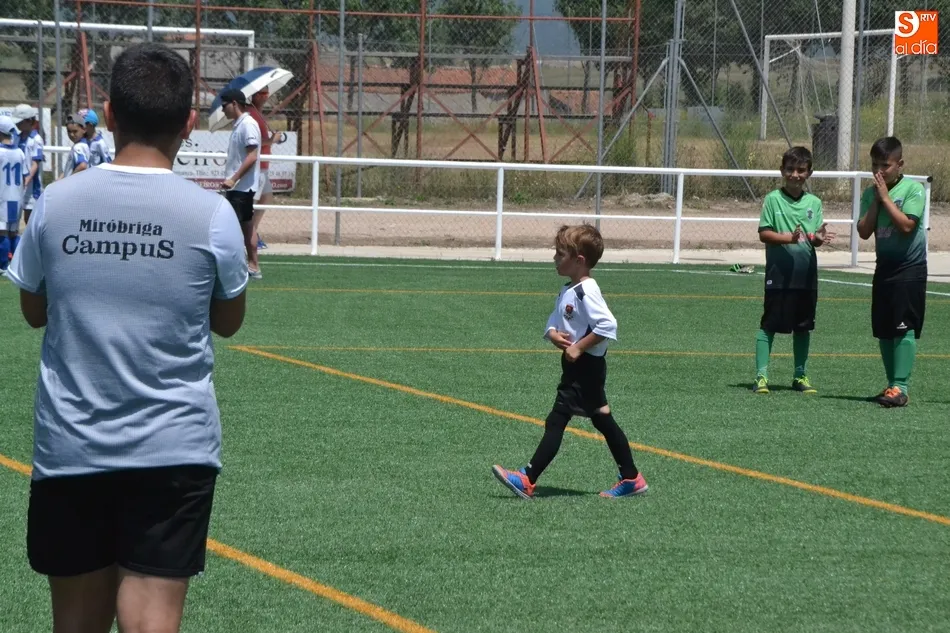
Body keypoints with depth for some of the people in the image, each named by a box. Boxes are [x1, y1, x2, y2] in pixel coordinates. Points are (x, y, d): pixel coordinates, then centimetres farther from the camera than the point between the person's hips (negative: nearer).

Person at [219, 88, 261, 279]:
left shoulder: (248, 125, -16)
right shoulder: (238, 125, 13)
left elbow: (252, 157, -22)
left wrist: (233, 179, -22)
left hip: (241, 186, -10)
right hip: (238, 187, 10)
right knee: (246, 227, 12)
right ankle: (253, 266, 16)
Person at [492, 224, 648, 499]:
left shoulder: (586, 291, -19)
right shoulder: (568, 292, 11)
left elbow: (607, 325, -28)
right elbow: (554, 323, 16)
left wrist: (579, 347, -23)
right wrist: (554, 335, -7)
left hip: (586, 366, -10)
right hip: (576, 367, 10)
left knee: (556, 421, -9)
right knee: (603, 421, 13)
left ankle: (527, 480, -8)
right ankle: (631, 478, 18)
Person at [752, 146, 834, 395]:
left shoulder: (814, 203, 7)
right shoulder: (773, 199, -3)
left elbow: (815, 239, 6)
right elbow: (764, 233, -7)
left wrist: (818, 237, -18)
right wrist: (789, 238, -22)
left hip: (806, 274, 4)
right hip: (779, 273, -4)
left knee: (803, 327, 11)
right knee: (769, 324, -2)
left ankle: (801, 375, 21)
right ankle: (761, 375, 1)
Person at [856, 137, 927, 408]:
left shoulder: (913, 189, -9)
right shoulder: (870, 194, 6)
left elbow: (906, 225, -21)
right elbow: (864, 232, -2)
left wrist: (885, 197, -16)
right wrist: (876, 200, -8)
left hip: (910, 266, -6)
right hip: (884, 266, 6)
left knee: (904, 329, -11)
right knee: (884, 331, 9)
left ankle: (900, 387, -13)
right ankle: (892, 385, 18)